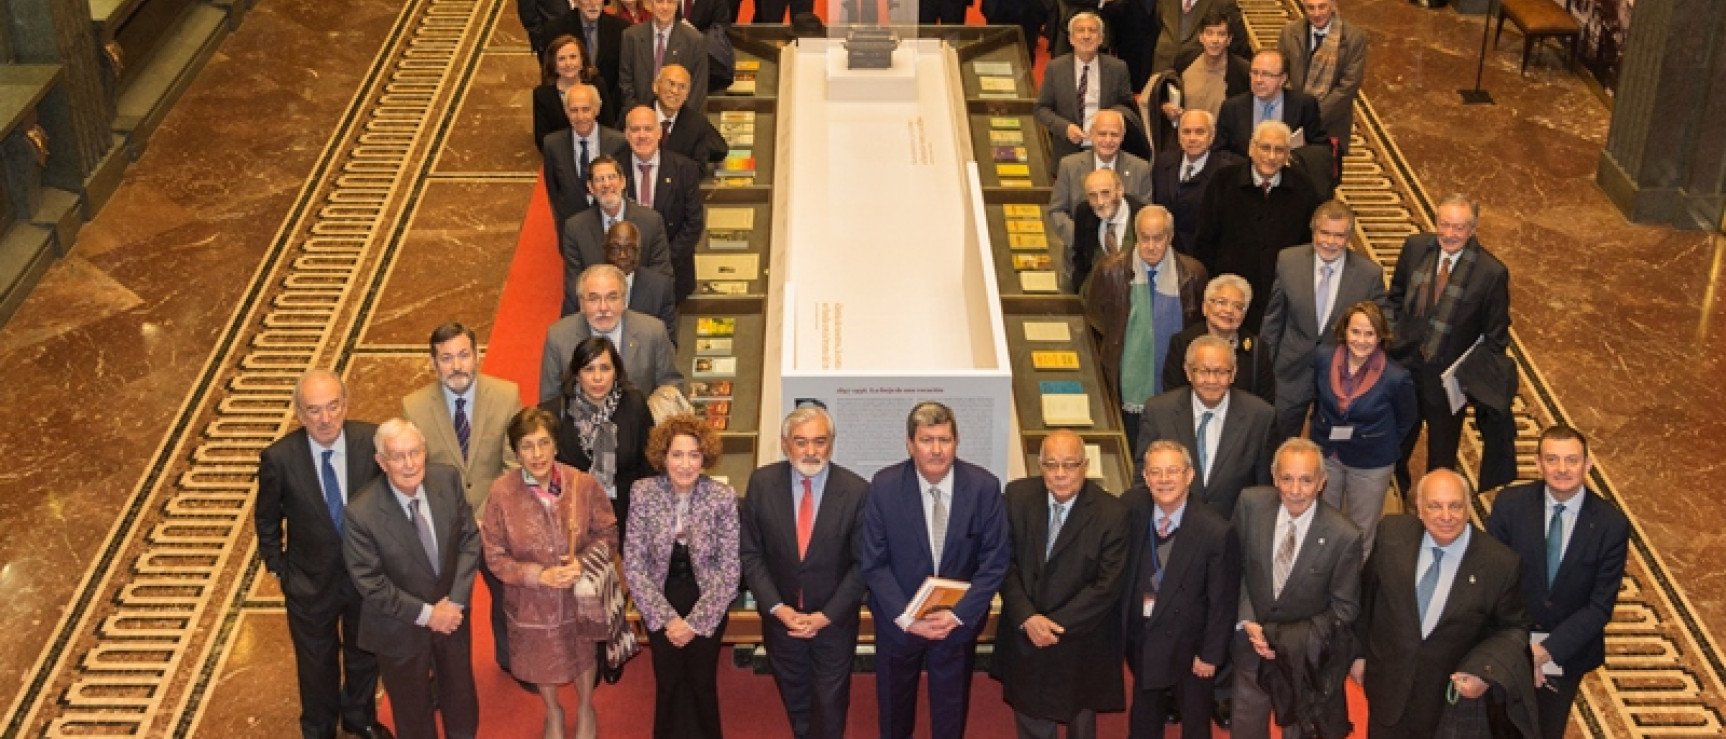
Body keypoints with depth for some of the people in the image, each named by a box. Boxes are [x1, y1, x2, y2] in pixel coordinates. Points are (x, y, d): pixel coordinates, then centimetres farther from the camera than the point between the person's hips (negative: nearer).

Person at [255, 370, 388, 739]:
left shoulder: (372, 440, -21)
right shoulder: (279, 458, -24)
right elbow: (266, 519, -6)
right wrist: (277, 567, -2)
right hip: (311, 582, -1)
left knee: (364, 654, 25)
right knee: (317, 665, 22)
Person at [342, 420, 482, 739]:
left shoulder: (448, 479, -16)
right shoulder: (361, 514, -27)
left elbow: (469, 540, -7)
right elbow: (371, 584, -19)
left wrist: (456, 601, -14)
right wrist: (426, 614, -17)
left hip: (452, 613, 4)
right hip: (401, 629, -3)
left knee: (462, 700, 25)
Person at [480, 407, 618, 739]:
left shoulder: (584, 485, -21)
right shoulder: (501, 493, -23)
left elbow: (608, 535, -8)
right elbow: (495, 557, -13)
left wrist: (583, 562, -25)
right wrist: (540, 575, -23)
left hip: (580, 595, 0)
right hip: (531, 602, 0)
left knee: (584, 653, 26)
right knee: (541, 660, 25)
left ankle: (585, 708, 56)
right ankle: (553, 712, 56)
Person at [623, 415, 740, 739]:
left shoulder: (723, 497, -16)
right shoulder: (643, 493, -14)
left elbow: (729, 570, -12)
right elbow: (633, 565, -11)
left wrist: (695, 622, -15)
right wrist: (667, 618, -15)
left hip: (707, 606, -1)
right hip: (660, 605, 1)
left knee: (703, 684, 11)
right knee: (668, 683, 12)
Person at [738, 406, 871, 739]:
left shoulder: (857, 490, -16)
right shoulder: (762, 483, -11)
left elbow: (863, 562, -11)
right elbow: (750, 553, -5)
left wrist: (825, 616, -15)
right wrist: (778, 608, -14)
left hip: (834, 621, -2)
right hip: (780, 617, 2)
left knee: (829, 709, 13)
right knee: (795, 703, 22)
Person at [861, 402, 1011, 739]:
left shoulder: (985, 487, -16)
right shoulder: (884, 486, -17)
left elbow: (994, 563, -11)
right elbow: (873, 563, -12)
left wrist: (958, 615, -19)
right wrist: (906, 618, -20)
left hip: (959, 620, 0)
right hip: (899, 620, 0)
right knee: (894, 708, 22)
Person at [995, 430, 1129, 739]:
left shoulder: (1111, 513, -17)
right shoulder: (1017, 496, -8)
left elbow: (1108, 586, -17)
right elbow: (1005, 563, -6)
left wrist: (1056, 623, -19)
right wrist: (1027, 618, -18)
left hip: (1082, 641, -2)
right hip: (1024, 634, 2)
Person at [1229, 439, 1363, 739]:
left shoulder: (1344, 536, -23)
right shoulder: (1250, 504, -16)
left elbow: (1345, 609, -10)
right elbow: (1235, 566, -2)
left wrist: (1295, 640, -19)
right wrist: (1247, 622, -12)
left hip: (1307, 654, -2)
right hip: (1252, 637, 2)